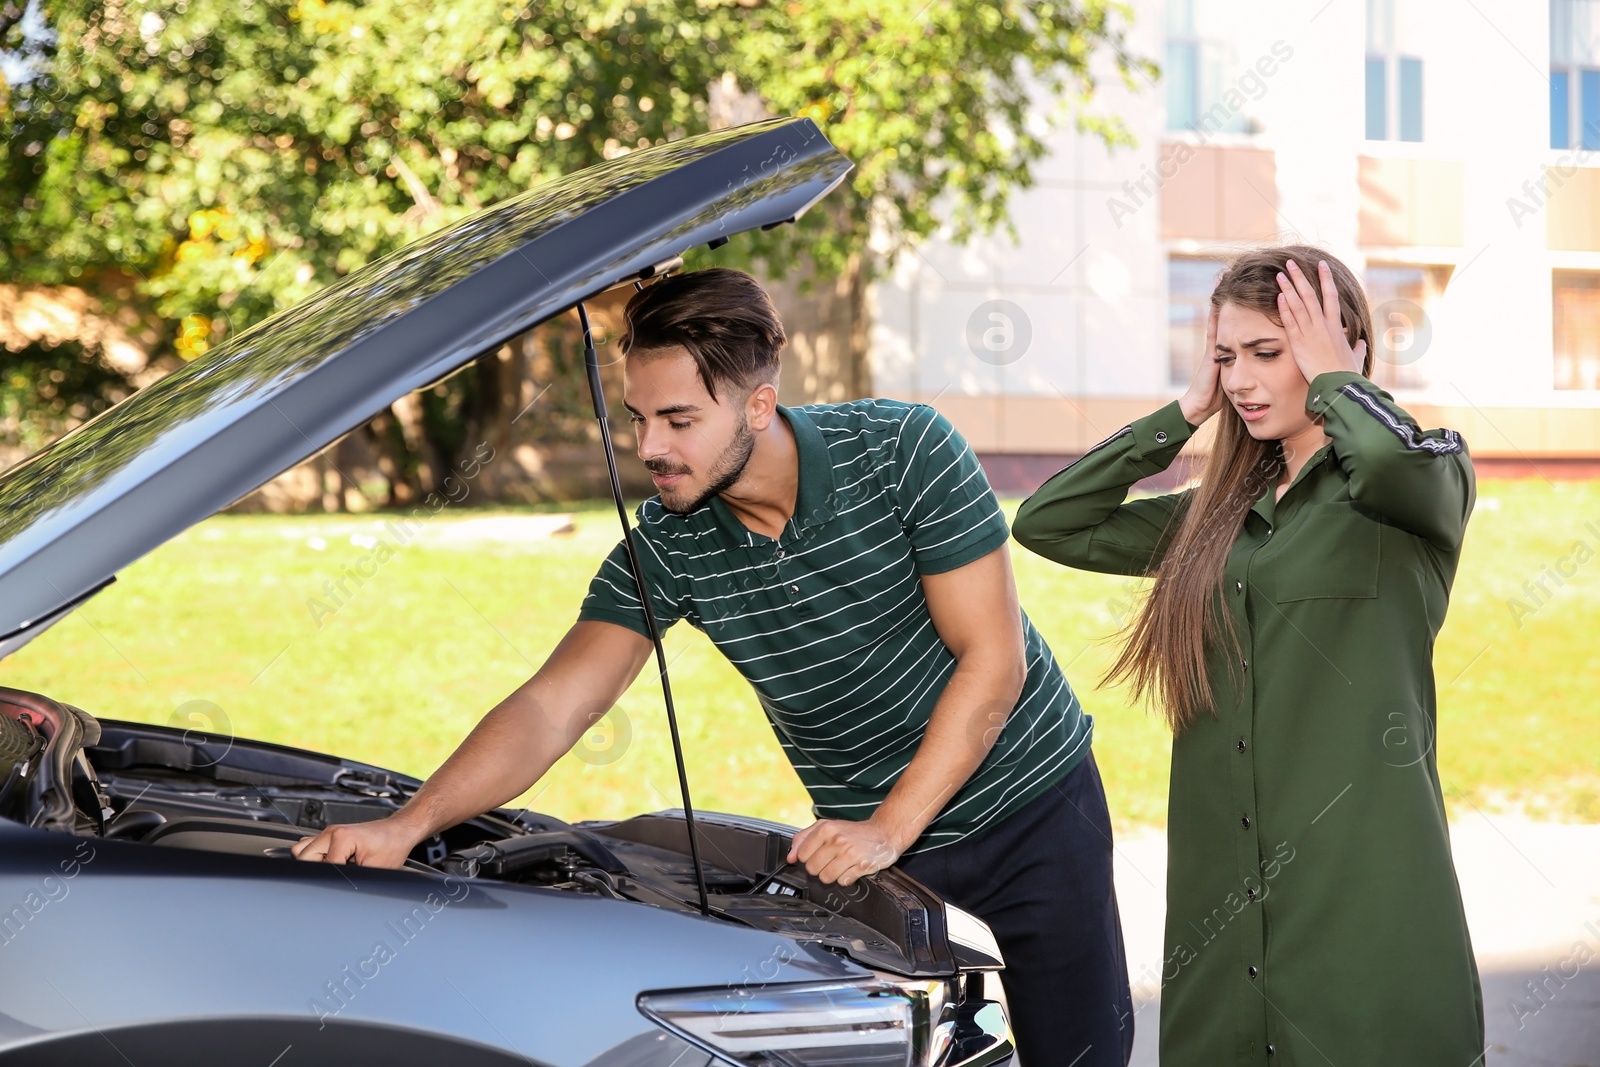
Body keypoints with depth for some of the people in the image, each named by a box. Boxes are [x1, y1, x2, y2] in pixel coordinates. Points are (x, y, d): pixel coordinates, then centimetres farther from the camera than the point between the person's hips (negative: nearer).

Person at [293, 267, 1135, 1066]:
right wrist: (405, 826, -32)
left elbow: (993, 660, -19)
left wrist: (890, 830, -23)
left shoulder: (904, 451, -21)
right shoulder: (668, 547, -13)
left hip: (1033, 806, -2)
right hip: (872, 838, 2)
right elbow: (550, 708, -17)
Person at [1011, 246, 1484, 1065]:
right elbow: (1047, 522, 14)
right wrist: (1185, 412, 11)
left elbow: (1394, 459, -26)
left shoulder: (1432, 476, -1)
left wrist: (1330, 379, -6)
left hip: (1363, 882, -5)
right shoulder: (1219, 515, 16)